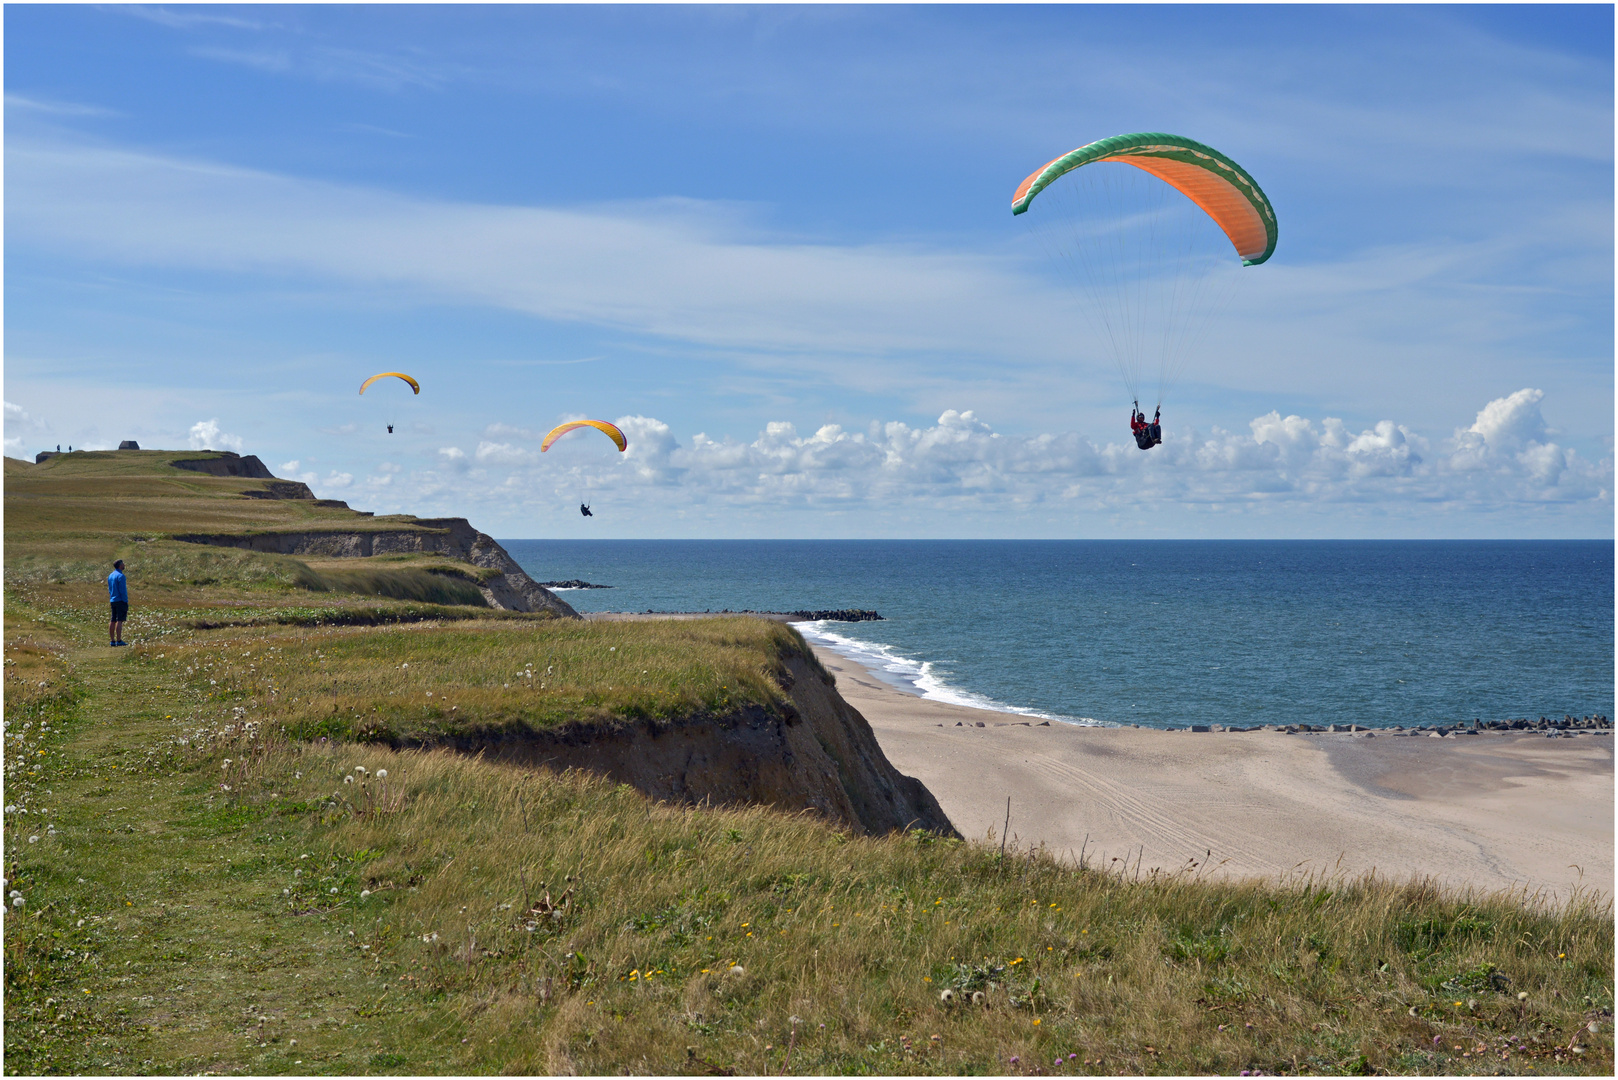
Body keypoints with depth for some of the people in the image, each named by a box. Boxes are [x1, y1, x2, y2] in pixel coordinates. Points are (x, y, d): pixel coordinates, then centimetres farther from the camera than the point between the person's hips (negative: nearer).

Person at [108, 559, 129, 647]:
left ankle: (112, 641, 10)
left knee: (113, 621, 8)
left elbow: (110, 590, 18)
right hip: (120, 600, -8)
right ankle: (119, 640, -12)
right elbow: (123, 590, -16)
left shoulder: (110, 576, 14)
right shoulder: (120, 576, -13)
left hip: (113, 600, 8)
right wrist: (126, 602, -13)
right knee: (119, 621, -9)